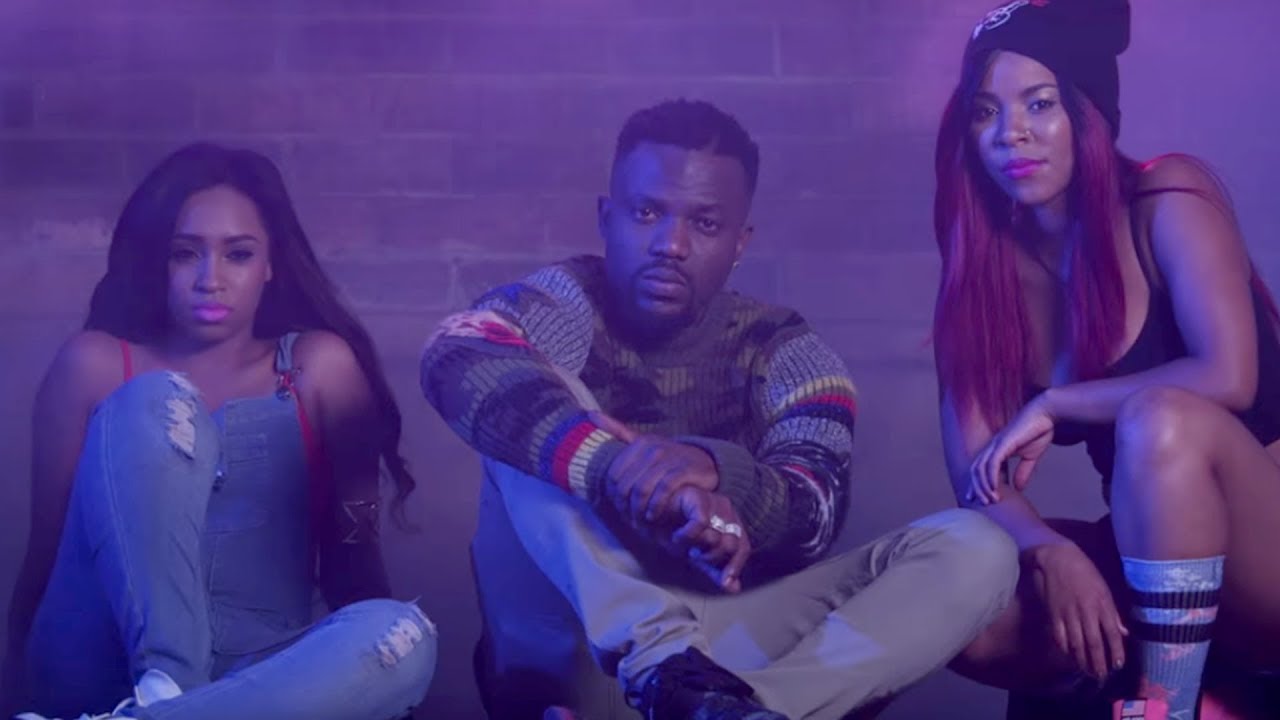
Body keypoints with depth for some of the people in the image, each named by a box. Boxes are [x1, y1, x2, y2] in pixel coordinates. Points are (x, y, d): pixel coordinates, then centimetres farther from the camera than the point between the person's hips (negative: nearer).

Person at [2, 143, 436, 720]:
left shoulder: (320, 367, 10)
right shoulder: (94, 365, 7)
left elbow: (352, 554, 8)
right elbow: (47, 544, 6)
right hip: (100, 666, -1)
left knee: (404, 638, -32)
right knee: (159, 402, -20)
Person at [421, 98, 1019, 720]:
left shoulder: (777, 351, 5)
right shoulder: (561, 306, -2)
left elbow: (813, 515, -13)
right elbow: (456, 364, -26)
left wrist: (716, 471, -36)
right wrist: (618, 471, -42)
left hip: (729, 644, 2)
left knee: (973, 550, -15)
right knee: (532, 417, -20)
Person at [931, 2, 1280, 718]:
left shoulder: (1166, 199, -13)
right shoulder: (984, 260, -1)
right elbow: (976, 470, -8)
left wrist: (1051, 405, -19)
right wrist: (1051, 552, -27)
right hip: (1154, 557, 5)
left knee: (1160, 418, -34)